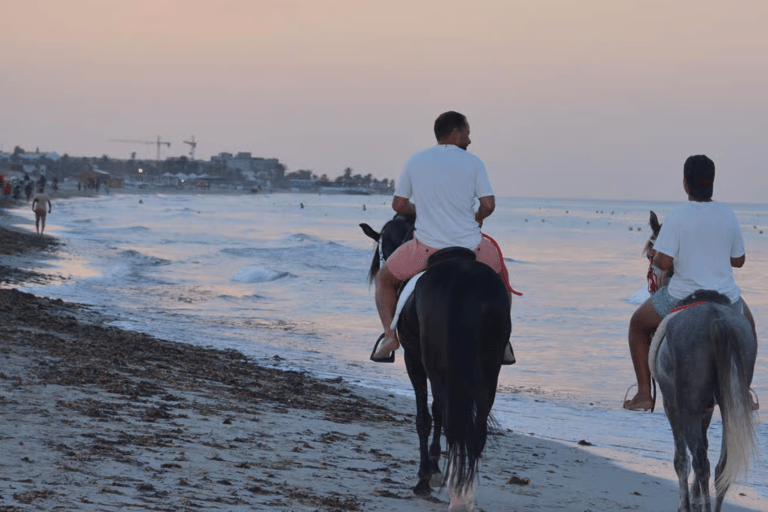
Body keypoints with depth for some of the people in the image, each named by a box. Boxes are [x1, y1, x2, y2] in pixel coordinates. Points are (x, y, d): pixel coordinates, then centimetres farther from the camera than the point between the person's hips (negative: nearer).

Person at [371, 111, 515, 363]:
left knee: (384, 279, 24)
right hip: (470, 248, 0)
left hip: (427, 248, 0)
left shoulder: (415, 161, 4)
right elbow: (489, 205, -5)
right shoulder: (473, 162, 0)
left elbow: (398, 205, 9)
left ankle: (390, 333, 3)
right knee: (501, 276, 31)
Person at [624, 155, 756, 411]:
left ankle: (644, 394, 17)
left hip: (682, 299, -3)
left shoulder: (677, 216, -14)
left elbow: (664, 262, -17)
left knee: (638, 325, 25)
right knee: (747, 323, 38)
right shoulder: (728, 215, -1)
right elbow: (739, 260, 8)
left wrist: (655, 256, 5)